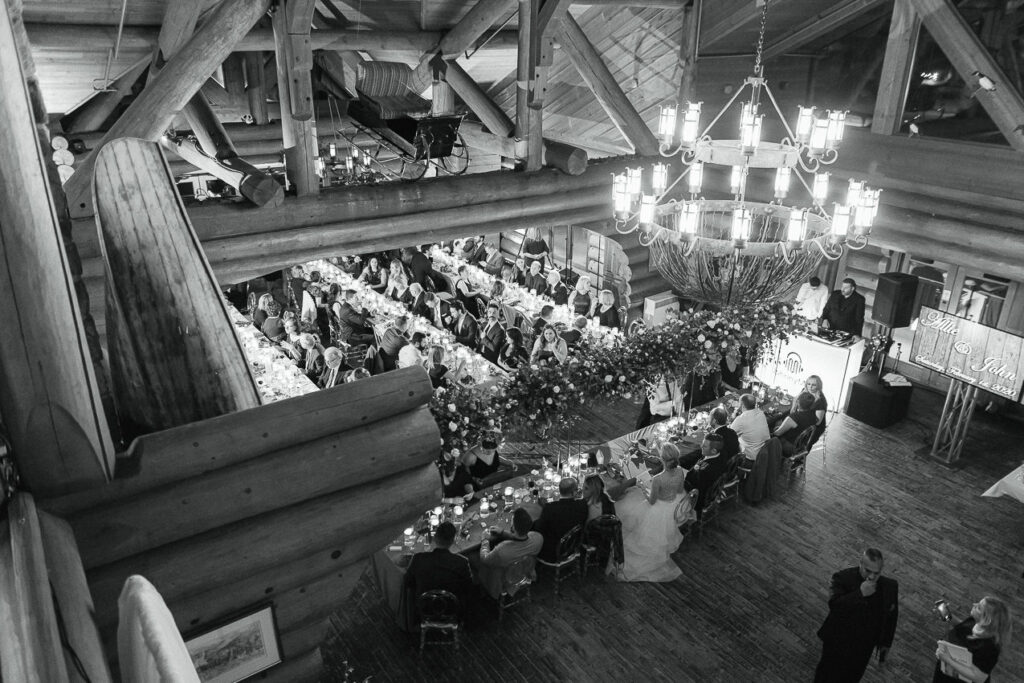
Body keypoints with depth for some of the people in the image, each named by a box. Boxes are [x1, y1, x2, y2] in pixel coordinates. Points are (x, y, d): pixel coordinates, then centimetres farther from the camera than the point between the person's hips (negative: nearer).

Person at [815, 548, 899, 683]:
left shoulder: (890, 586, -11)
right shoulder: (842, 578, -23)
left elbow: (891, 614, 4)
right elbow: (834, 605, -35)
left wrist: (886, 642, 10)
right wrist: (860, 593, -39)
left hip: (864, 645, 4)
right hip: (838, 641, -3)